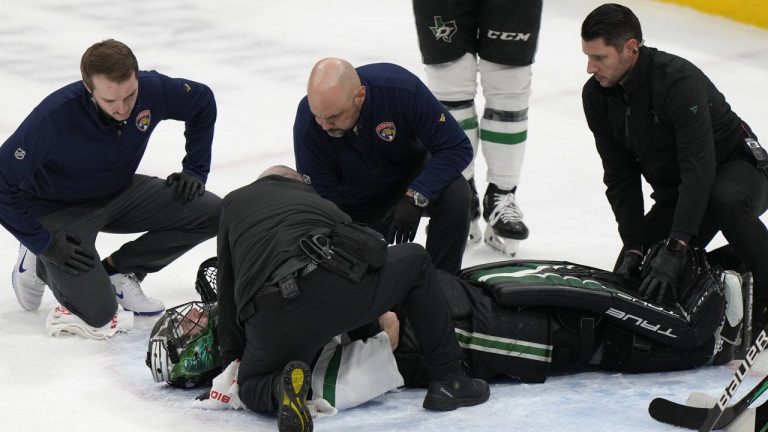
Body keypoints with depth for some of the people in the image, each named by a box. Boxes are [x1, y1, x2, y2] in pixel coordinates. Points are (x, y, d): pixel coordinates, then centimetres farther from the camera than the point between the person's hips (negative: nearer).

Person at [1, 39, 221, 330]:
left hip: (119, 194, 5)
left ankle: (118, 270, 5)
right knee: (99, 312, -20)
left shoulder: (152, 90, -21)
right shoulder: (56, 115, -35)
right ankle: (40, 264, 11)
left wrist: (194, 172, -2)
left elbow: (202, 102, 2)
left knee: (211, 214, -11)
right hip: (60, 212, -5)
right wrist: (43, 242, -23)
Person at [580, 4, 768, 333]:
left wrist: (675, 250, -43)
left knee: (726, 200, -41)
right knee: (633, 277, -8)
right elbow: (620, 177, -5)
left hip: (737, 169, -7)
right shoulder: (596, 96, -9)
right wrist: (633, 248, -16)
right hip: (674, 192, 7)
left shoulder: (679, 80, -31)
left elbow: (699, 169, -37)